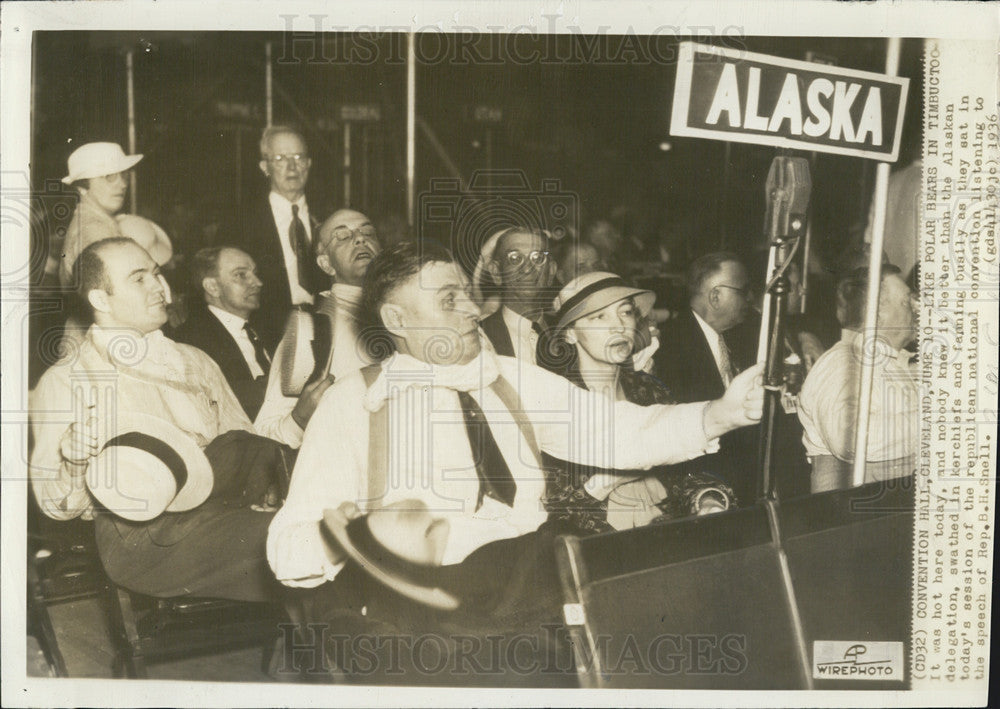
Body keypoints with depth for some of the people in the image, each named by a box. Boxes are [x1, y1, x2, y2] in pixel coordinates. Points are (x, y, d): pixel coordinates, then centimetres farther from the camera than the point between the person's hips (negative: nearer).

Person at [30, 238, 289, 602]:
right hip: (137, 537, -6)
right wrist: (74, 460, -20)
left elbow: (245, 444, 20)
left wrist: (265, 479, -4)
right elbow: (56, 505, 3)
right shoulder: (63, 383, 8)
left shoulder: (195, 363, 23)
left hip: (220, 504, 7)